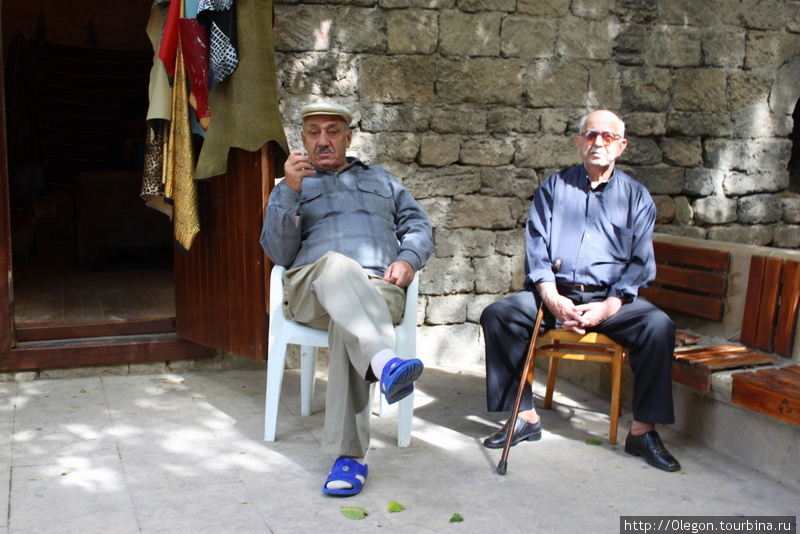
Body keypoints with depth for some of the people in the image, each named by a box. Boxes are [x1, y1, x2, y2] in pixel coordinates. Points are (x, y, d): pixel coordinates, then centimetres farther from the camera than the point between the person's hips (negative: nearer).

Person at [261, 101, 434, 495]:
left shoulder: (381, 181, 32)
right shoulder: (289, 189, 27)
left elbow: (419, 226, 22)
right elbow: (280, 253, 9)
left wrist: (408, 259, -2)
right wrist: (291, 191, -5)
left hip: (378, 289, 1)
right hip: (311, 290, -1)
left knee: (348, 325, -38)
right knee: (336, 264, -39)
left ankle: (348, 456, -43)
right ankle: (385, 362, -62)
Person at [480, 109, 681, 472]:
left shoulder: (636, 196, 11)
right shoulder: (554, 187, 13)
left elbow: (641, 261, 3)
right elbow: (536, 246, 4)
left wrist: (607, 307, -14)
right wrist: (552, 299, -13)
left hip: (611, 297, 0)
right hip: (555, 294, 1)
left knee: (658, 326, -28)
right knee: (497, 315, -23)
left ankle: (643, 431, -16)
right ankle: (525, 417, -13)